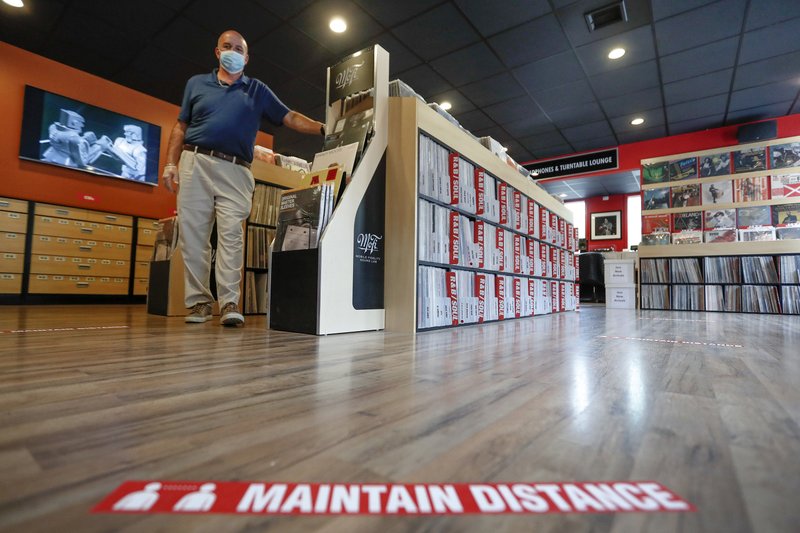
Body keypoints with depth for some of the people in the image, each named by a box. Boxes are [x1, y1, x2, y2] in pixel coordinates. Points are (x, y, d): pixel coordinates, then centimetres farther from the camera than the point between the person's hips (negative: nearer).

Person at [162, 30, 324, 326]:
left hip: (235, 171, -1)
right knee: (192, 234, -4)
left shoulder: (258, 90, 19)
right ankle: (198, 302, 3)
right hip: (195, 163, 2)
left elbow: (290, 118, 10)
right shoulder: (196, 83, 21)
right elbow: (181, 127, 17)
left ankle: (230, 303, -14)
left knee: (231, 235, -13)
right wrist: (171, 163, 5)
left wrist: (323, 129, -5)